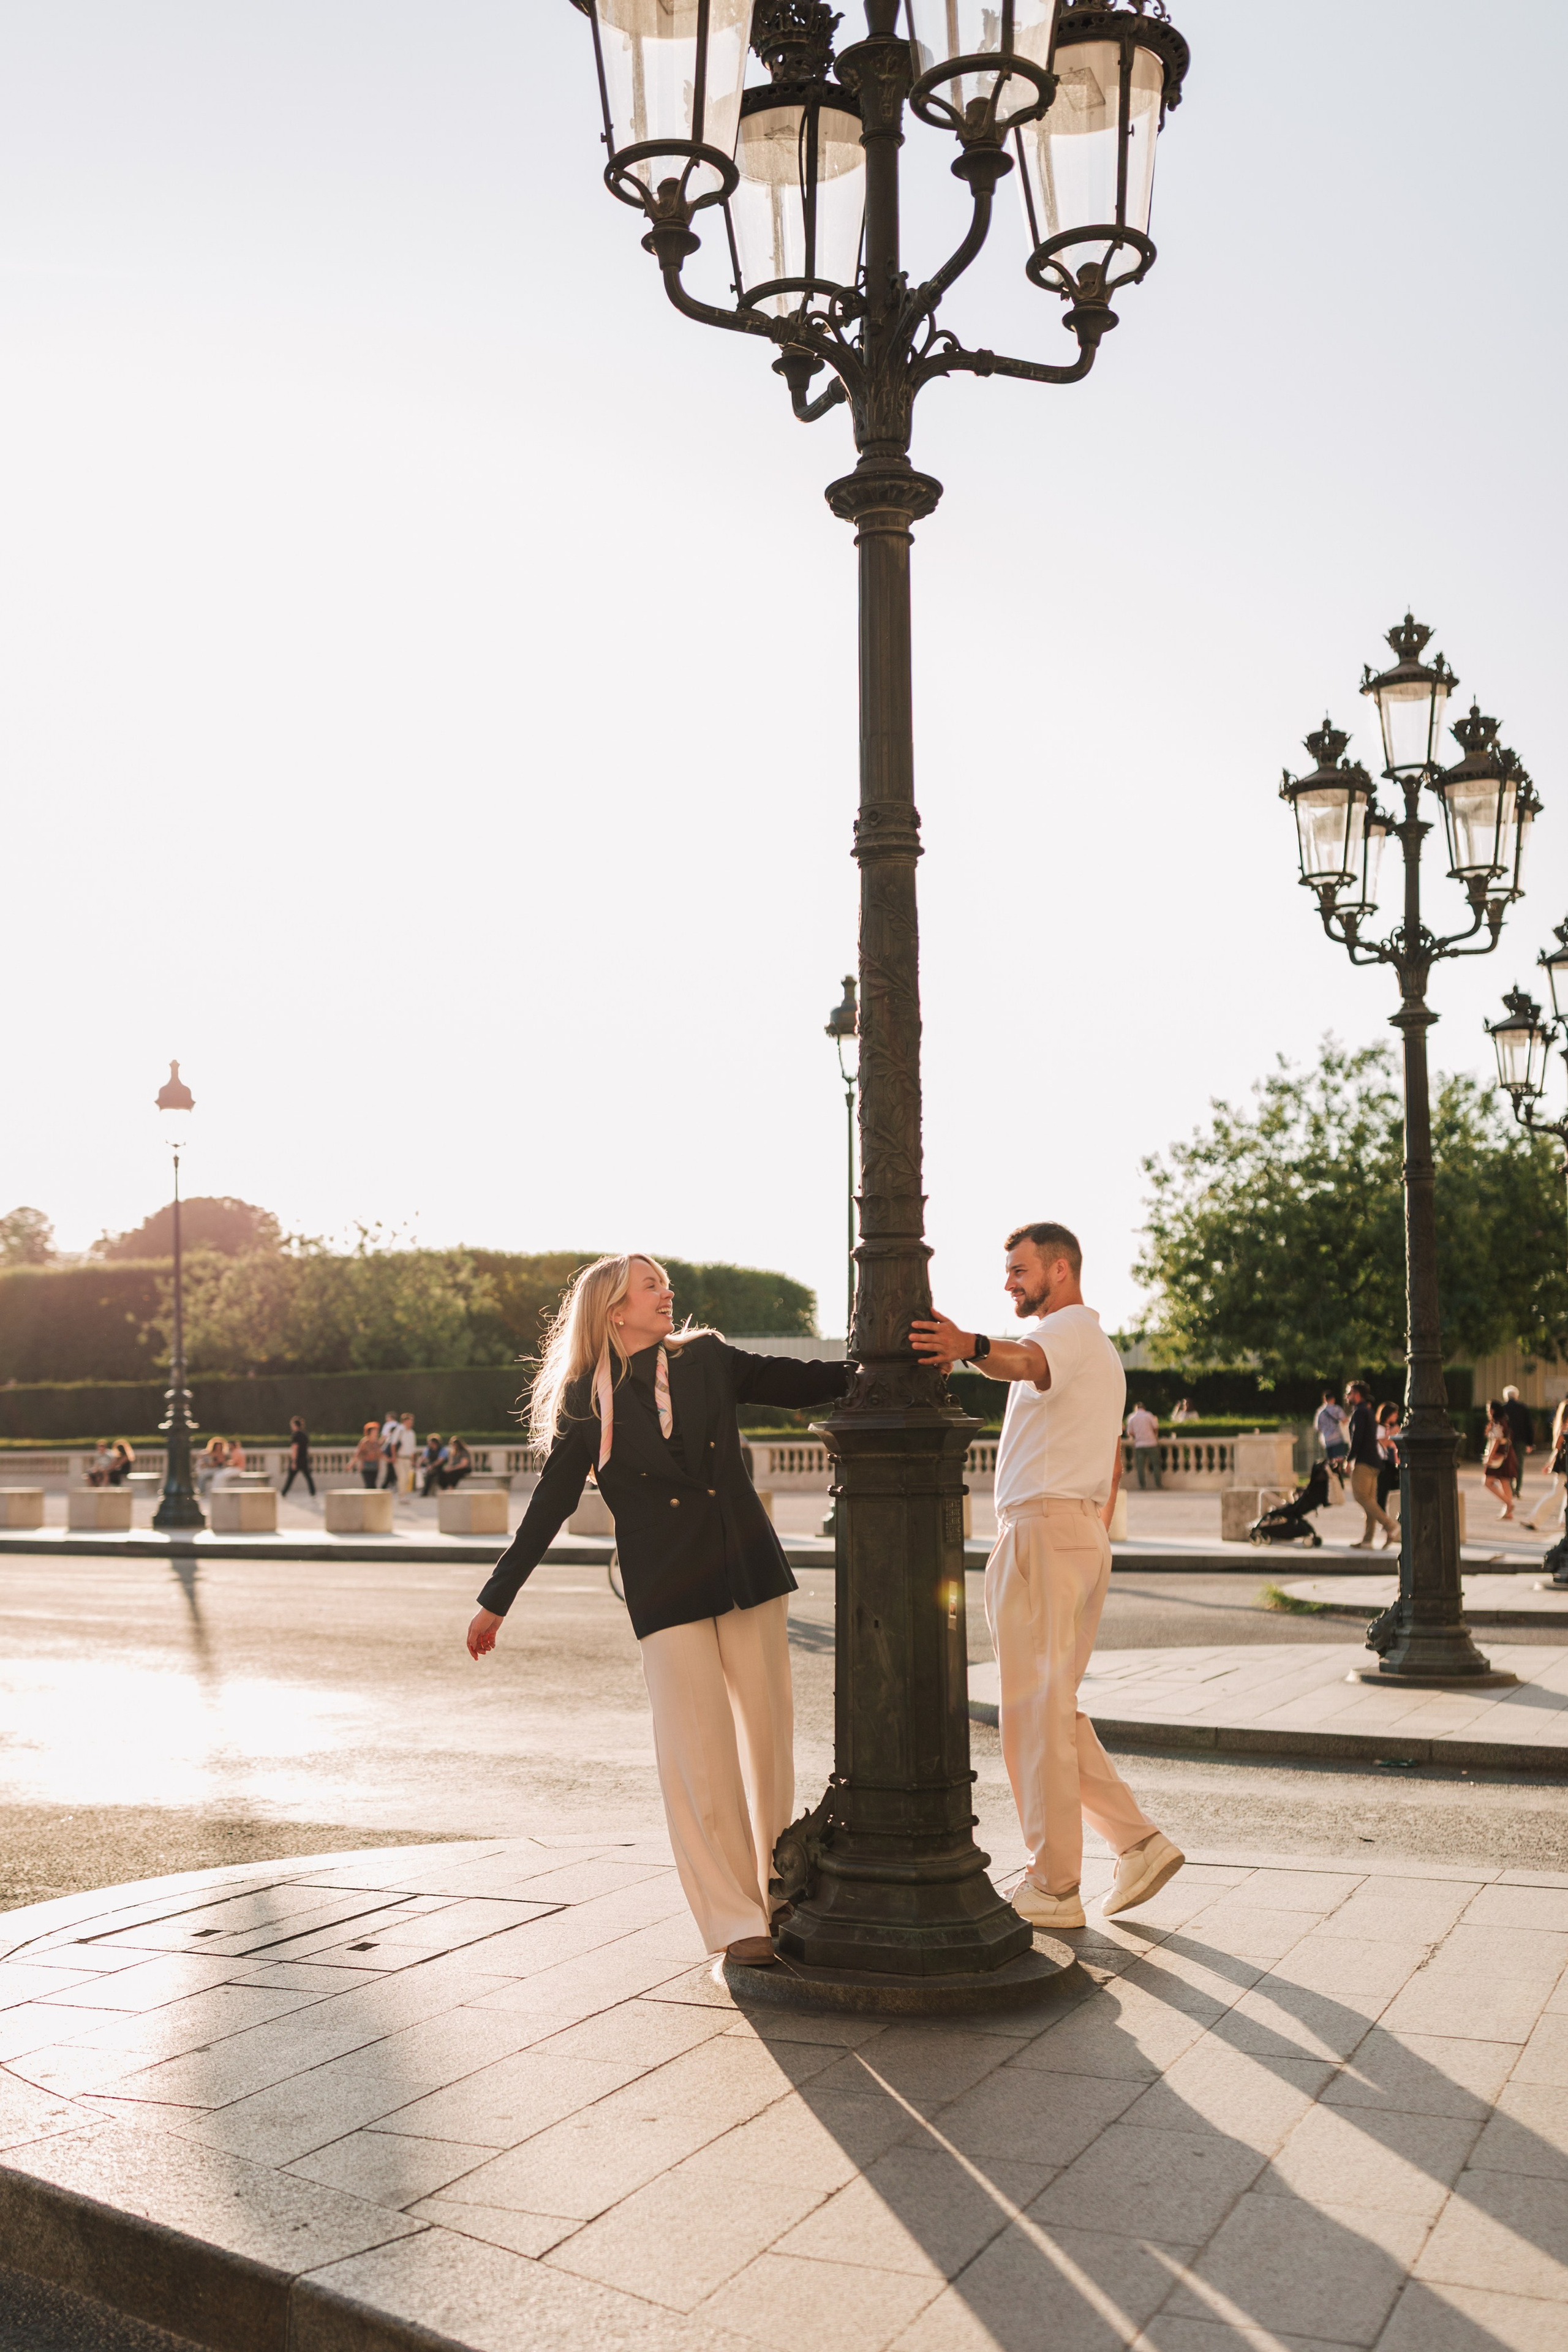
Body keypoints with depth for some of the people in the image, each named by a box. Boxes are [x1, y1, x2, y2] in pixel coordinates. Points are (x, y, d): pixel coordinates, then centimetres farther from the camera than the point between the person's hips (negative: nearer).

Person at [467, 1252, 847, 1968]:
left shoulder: (708, 1360, 7)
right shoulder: (586, 1403, 1)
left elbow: (801, 1382, 13)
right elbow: (548, 1508, 4)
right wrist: (495, 1602, 5)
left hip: (749, 1570, 3)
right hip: (667, 1592, -3)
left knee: (768, 1734, 6)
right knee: (699, 1754, -4)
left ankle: (776, 1896, 21)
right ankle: (735, 1921, 6)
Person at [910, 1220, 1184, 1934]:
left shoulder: (1069, 1329, -9)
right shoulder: (1102, 1350, 25)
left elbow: (1029, 1361, -35)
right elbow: (1113, 1459, 27)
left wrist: (971, 1346, -54)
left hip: (1040, 1528, -10)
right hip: (1084, 1532, 10)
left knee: (1036, 1710, -5)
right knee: (1055, 1709, 16)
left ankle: (1053, 1888, 0)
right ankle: (1137, 1841, 13)